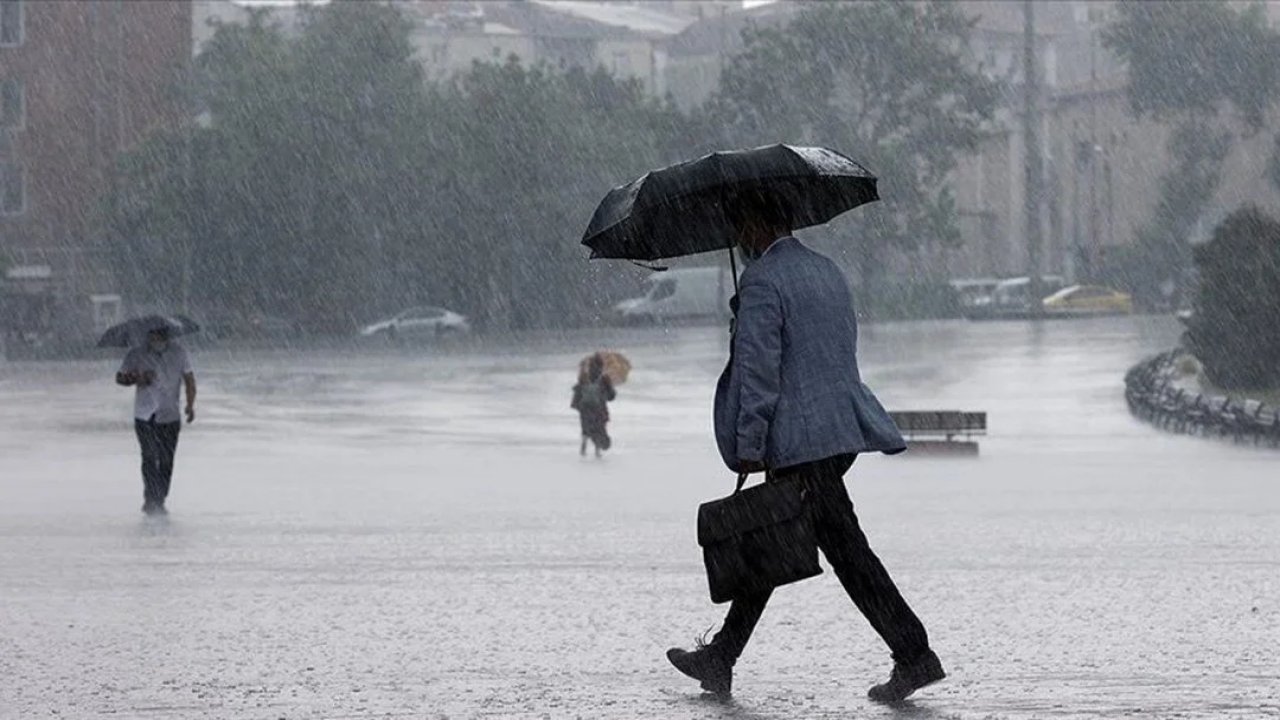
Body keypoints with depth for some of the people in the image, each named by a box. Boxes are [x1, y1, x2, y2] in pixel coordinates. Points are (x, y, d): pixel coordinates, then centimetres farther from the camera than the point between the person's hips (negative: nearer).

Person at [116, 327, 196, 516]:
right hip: (145, 416, -2)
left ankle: (159, 501, 13)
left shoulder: (179, 353, 1)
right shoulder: (136, 356, -4)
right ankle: (151, 500, -8)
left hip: (170, 417, 2)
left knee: (166, 461, 2)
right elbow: (120, 378, 7)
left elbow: (189, 379, 8)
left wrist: (190, 405, -3)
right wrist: (137, 379, -14)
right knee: (149, 457, -12)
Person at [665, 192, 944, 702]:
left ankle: (914, 656, -10)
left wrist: (749, 446, -13)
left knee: (846, 550, -8)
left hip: (801, 441, -10)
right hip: (843, 429, 10)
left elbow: (758, 369, -17)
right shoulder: (828, 272, 16)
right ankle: (721, 659, 20)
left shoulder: (763, 281, -12)